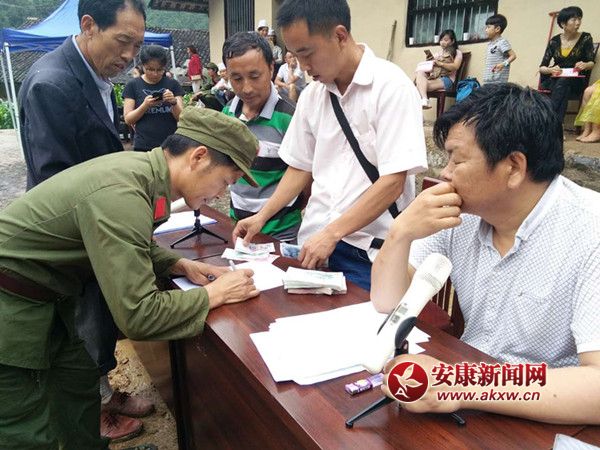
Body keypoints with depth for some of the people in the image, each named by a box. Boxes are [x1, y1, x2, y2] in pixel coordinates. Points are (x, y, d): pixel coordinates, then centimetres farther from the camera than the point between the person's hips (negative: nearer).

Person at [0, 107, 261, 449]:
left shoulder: (139, 165, -4)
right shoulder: (121, 195, -32)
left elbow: (127, 247, 14)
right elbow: (137, 315, -30)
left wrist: (179, 265, -1)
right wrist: (214, 294, -18)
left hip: (39, 293, 9)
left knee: (80, 380, 19)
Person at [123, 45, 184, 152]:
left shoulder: (173, 84, 5)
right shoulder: (133, 85, 4)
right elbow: (128, 120, 0)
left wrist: (174, 103, -18)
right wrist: (145, 105, -16)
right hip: (143, 147, 0)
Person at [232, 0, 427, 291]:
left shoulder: (391, 87, -12)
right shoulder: (311, 95, 6)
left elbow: (393, 182, -17)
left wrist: (331, 234, -18)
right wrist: (262, 216, 6)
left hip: (370, 252, -4)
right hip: (315, 240, 5)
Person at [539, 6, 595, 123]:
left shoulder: (585, 38, -1)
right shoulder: (554, 41, 0)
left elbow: (592, 63, 3)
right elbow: (542, 67, -2)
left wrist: (585, 65, -22)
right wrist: (551, 70, -25)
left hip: (575, 82, -1)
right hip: (554, 80, 1)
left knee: (563, 82, -36)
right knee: (564, 89, -36)